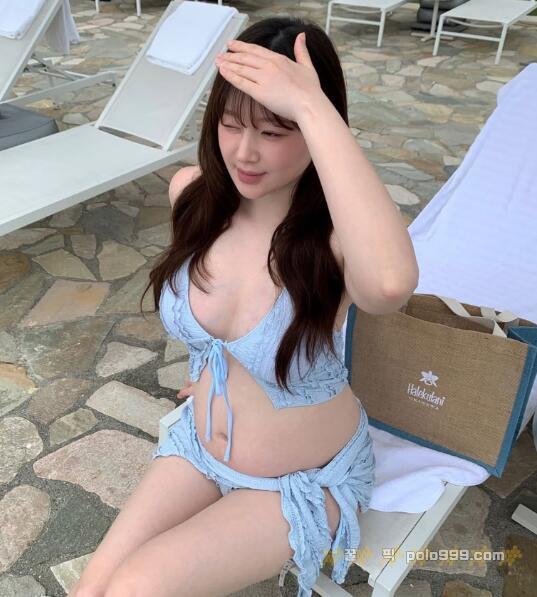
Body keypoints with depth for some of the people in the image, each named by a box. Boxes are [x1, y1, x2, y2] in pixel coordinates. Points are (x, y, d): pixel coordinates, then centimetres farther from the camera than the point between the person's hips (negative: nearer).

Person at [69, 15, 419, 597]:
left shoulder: (335, 233, -28)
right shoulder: (191, 191, -13)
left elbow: (390, 283, -54)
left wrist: (312, 107, -47)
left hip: (305, 480, -4)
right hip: (200, 444, 5)